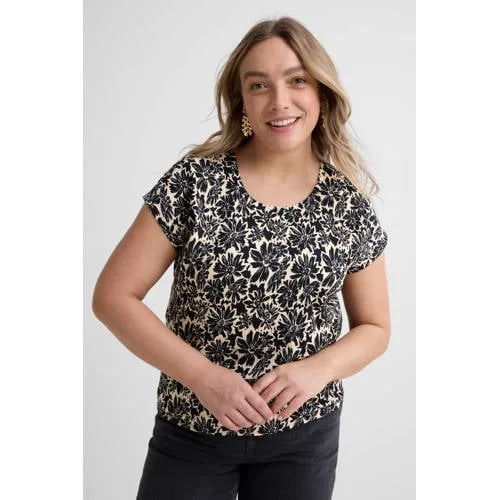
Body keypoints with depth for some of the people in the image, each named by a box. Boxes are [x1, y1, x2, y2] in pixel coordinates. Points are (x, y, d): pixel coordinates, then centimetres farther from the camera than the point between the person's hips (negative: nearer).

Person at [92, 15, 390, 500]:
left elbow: (375, 327, 3)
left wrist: (318, 370, -16)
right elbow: (112, 296, -9)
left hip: (305, 432, 2)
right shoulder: (194, 181, -11)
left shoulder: (349, 205, -6)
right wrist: (203, 375, -18)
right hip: (191, 428, -1)